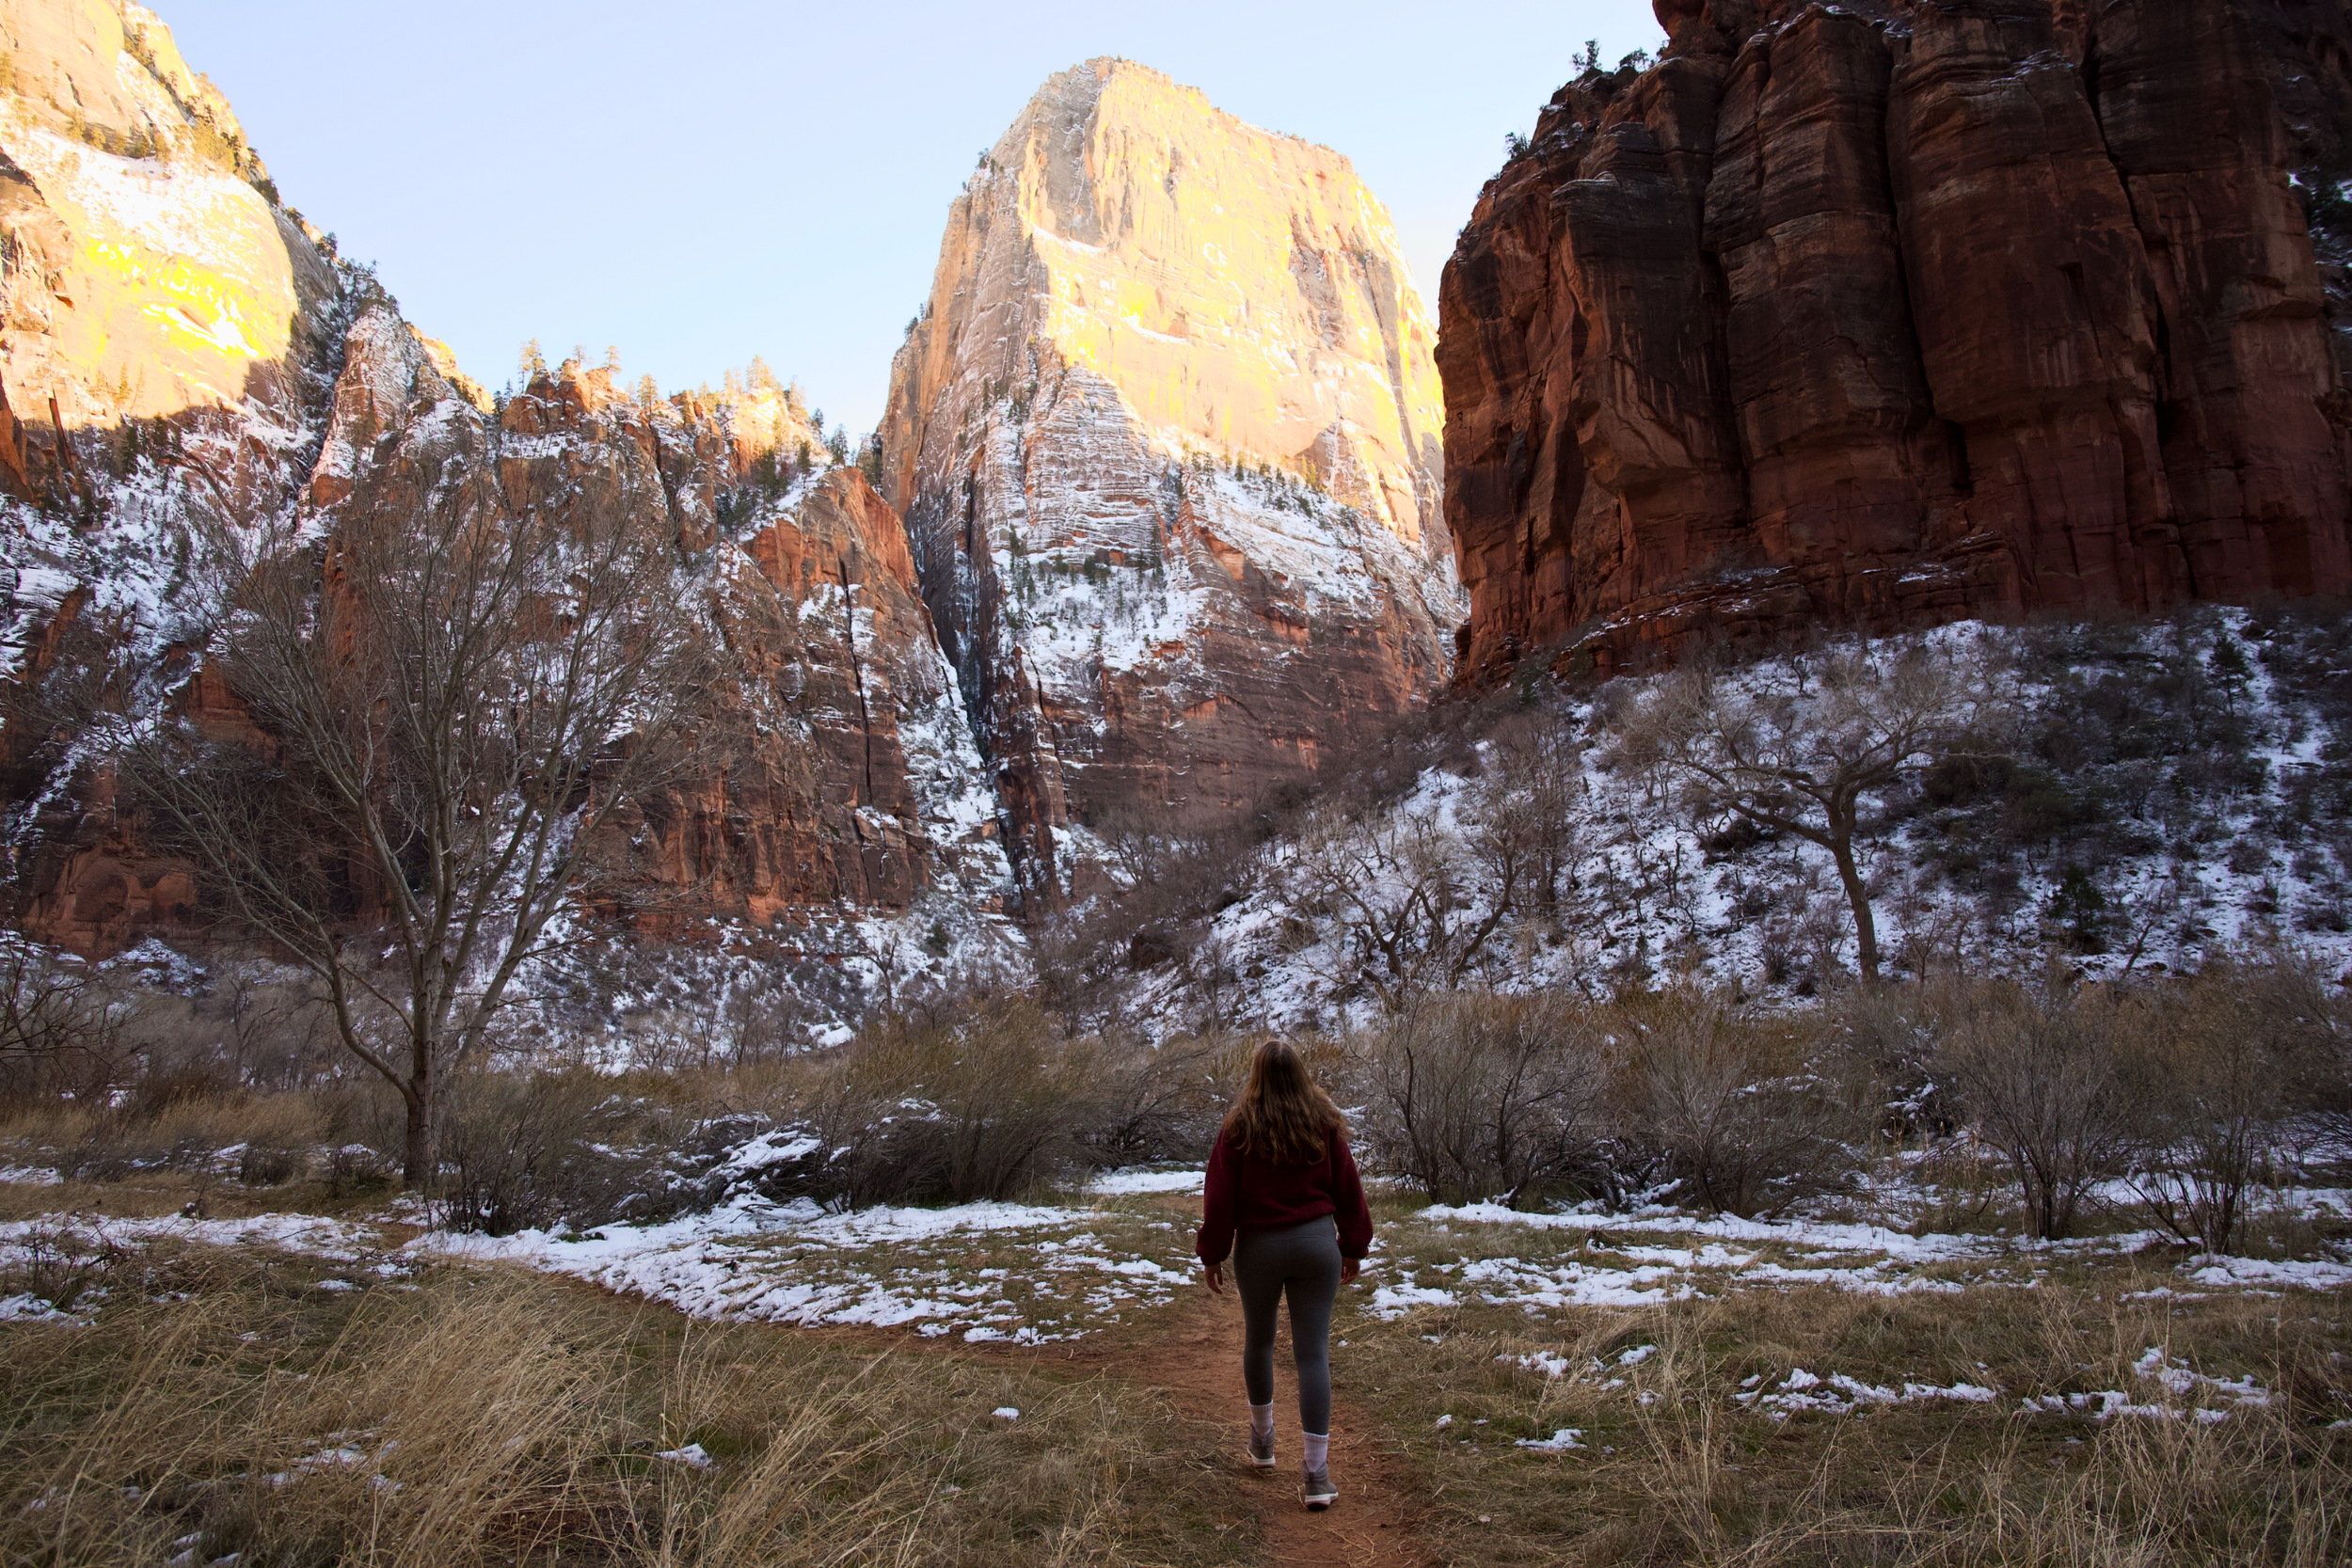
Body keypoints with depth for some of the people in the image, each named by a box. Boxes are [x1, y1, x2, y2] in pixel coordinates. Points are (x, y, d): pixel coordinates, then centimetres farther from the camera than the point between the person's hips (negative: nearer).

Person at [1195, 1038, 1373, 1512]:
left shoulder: (1239, 1127, -8)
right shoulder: (1324, 1123, -1)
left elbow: (1220, 1199, -5)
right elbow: (1348, 1191, 4)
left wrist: (1212, 1254, 5)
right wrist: (1353, 1247, 15)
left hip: (1258, 1248, -1)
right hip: (1316, 1243, 1)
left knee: (1258, 1340, 21)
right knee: (1313, 1352, 0)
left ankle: (1262, 1441, 36)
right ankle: (1317, 1474, -3)